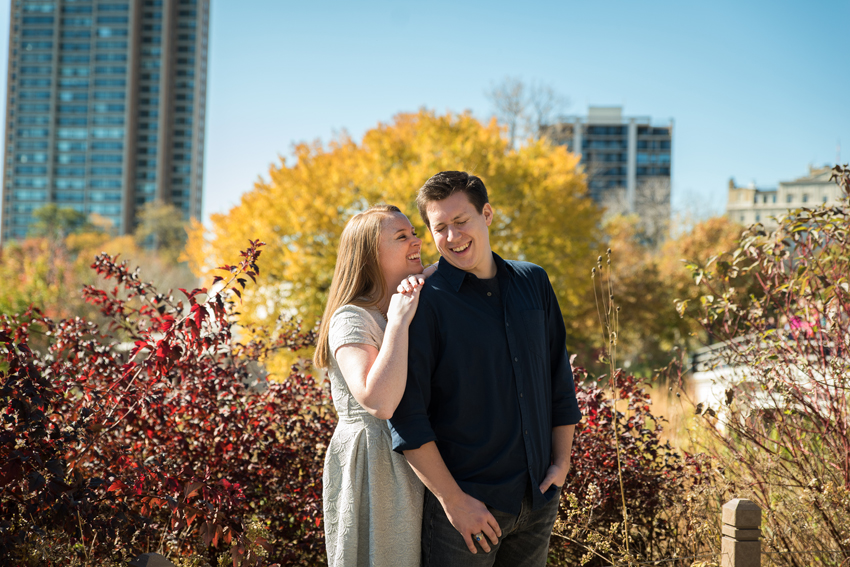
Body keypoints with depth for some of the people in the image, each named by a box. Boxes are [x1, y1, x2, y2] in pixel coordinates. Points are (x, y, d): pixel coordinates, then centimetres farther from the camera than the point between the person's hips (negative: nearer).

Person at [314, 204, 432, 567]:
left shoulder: (413, 311, 15)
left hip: (416, 470, 8)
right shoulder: (351, 318, -14)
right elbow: (378, 402, -28)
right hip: (372, 467, -8)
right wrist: (398, 322, -23)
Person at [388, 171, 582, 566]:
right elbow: (406, 415, -13)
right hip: (466, 502, -4)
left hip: (539, 500, 5)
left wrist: (562, 461, 7)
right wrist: (453, 500, -15)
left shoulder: (534, 283, 7)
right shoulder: (424, 301, -9)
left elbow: (559, 377, 15)